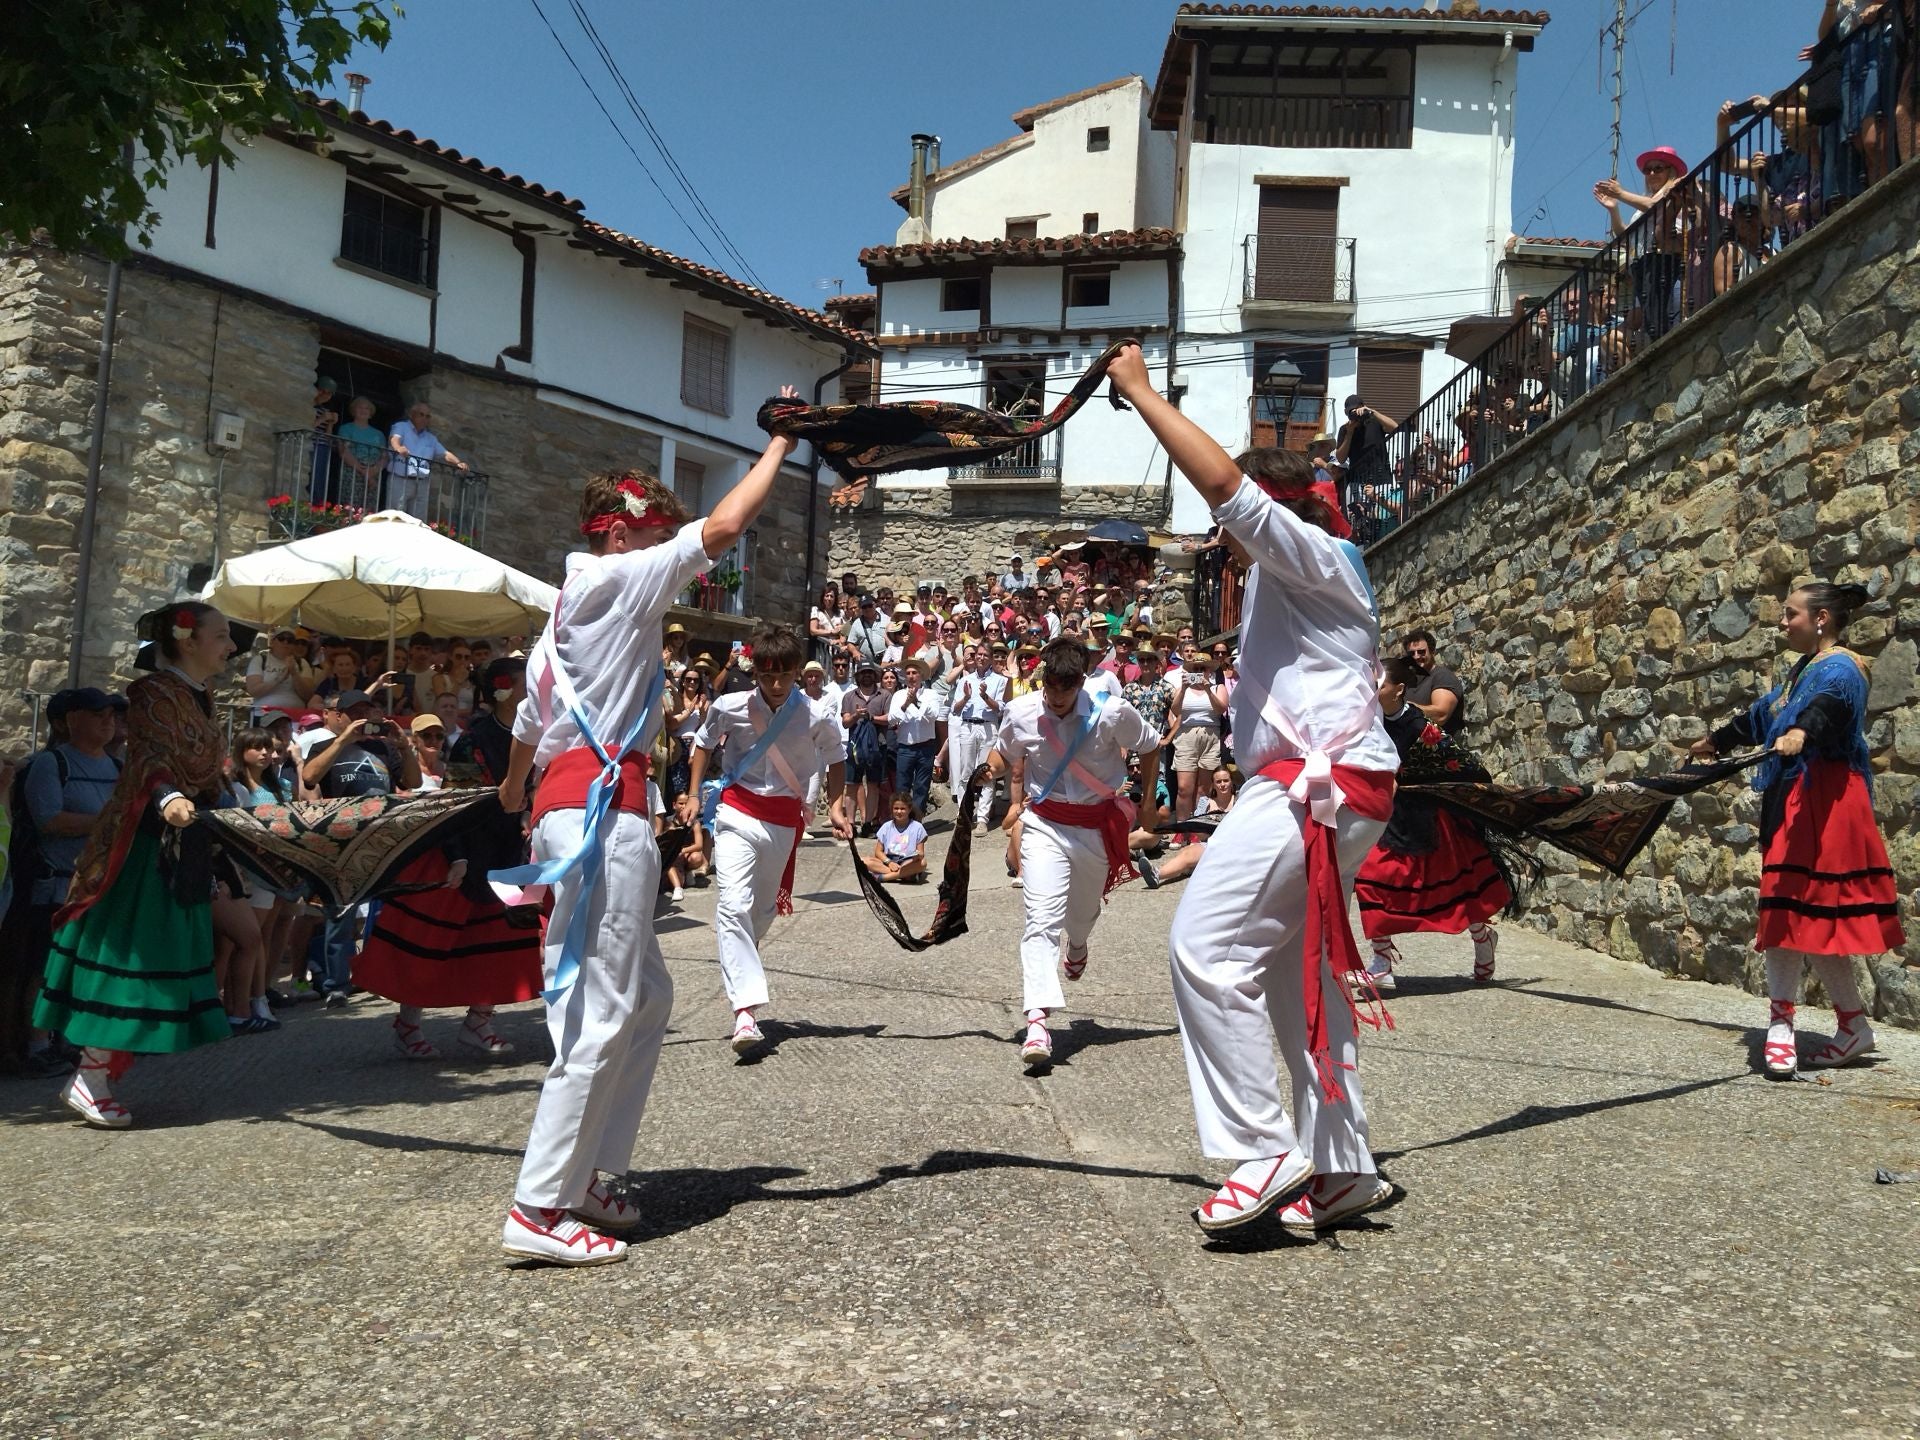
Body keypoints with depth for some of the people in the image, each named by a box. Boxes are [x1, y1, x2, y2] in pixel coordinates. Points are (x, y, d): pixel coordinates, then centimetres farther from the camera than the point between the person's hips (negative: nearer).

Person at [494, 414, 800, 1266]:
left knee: (644, 999, 15)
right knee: (603, 1012, -9)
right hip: (602, 810, -10)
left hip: (575, 807, 10)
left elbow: (530, 719, 32)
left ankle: (584, 1176, 20)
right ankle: (539, 1210, -5)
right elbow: (724, 526, -13)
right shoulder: (616, 578, -4)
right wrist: (780, 444, 0)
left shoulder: (570, 607, 24)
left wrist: (515, 796, 47)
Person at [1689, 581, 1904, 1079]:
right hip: (1790, 799, 9)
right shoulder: (1803, 669, 20)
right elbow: (1762, 714, 36)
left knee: (1805, 911, -10)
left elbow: (1830, 704, -32)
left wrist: (1800, 732, -53)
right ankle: (1781, 1026, 3)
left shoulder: (1840, 669, -8)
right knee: (1787, 911, 4)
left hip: (1821, 800, -9)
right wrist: (1718, 741, 50)